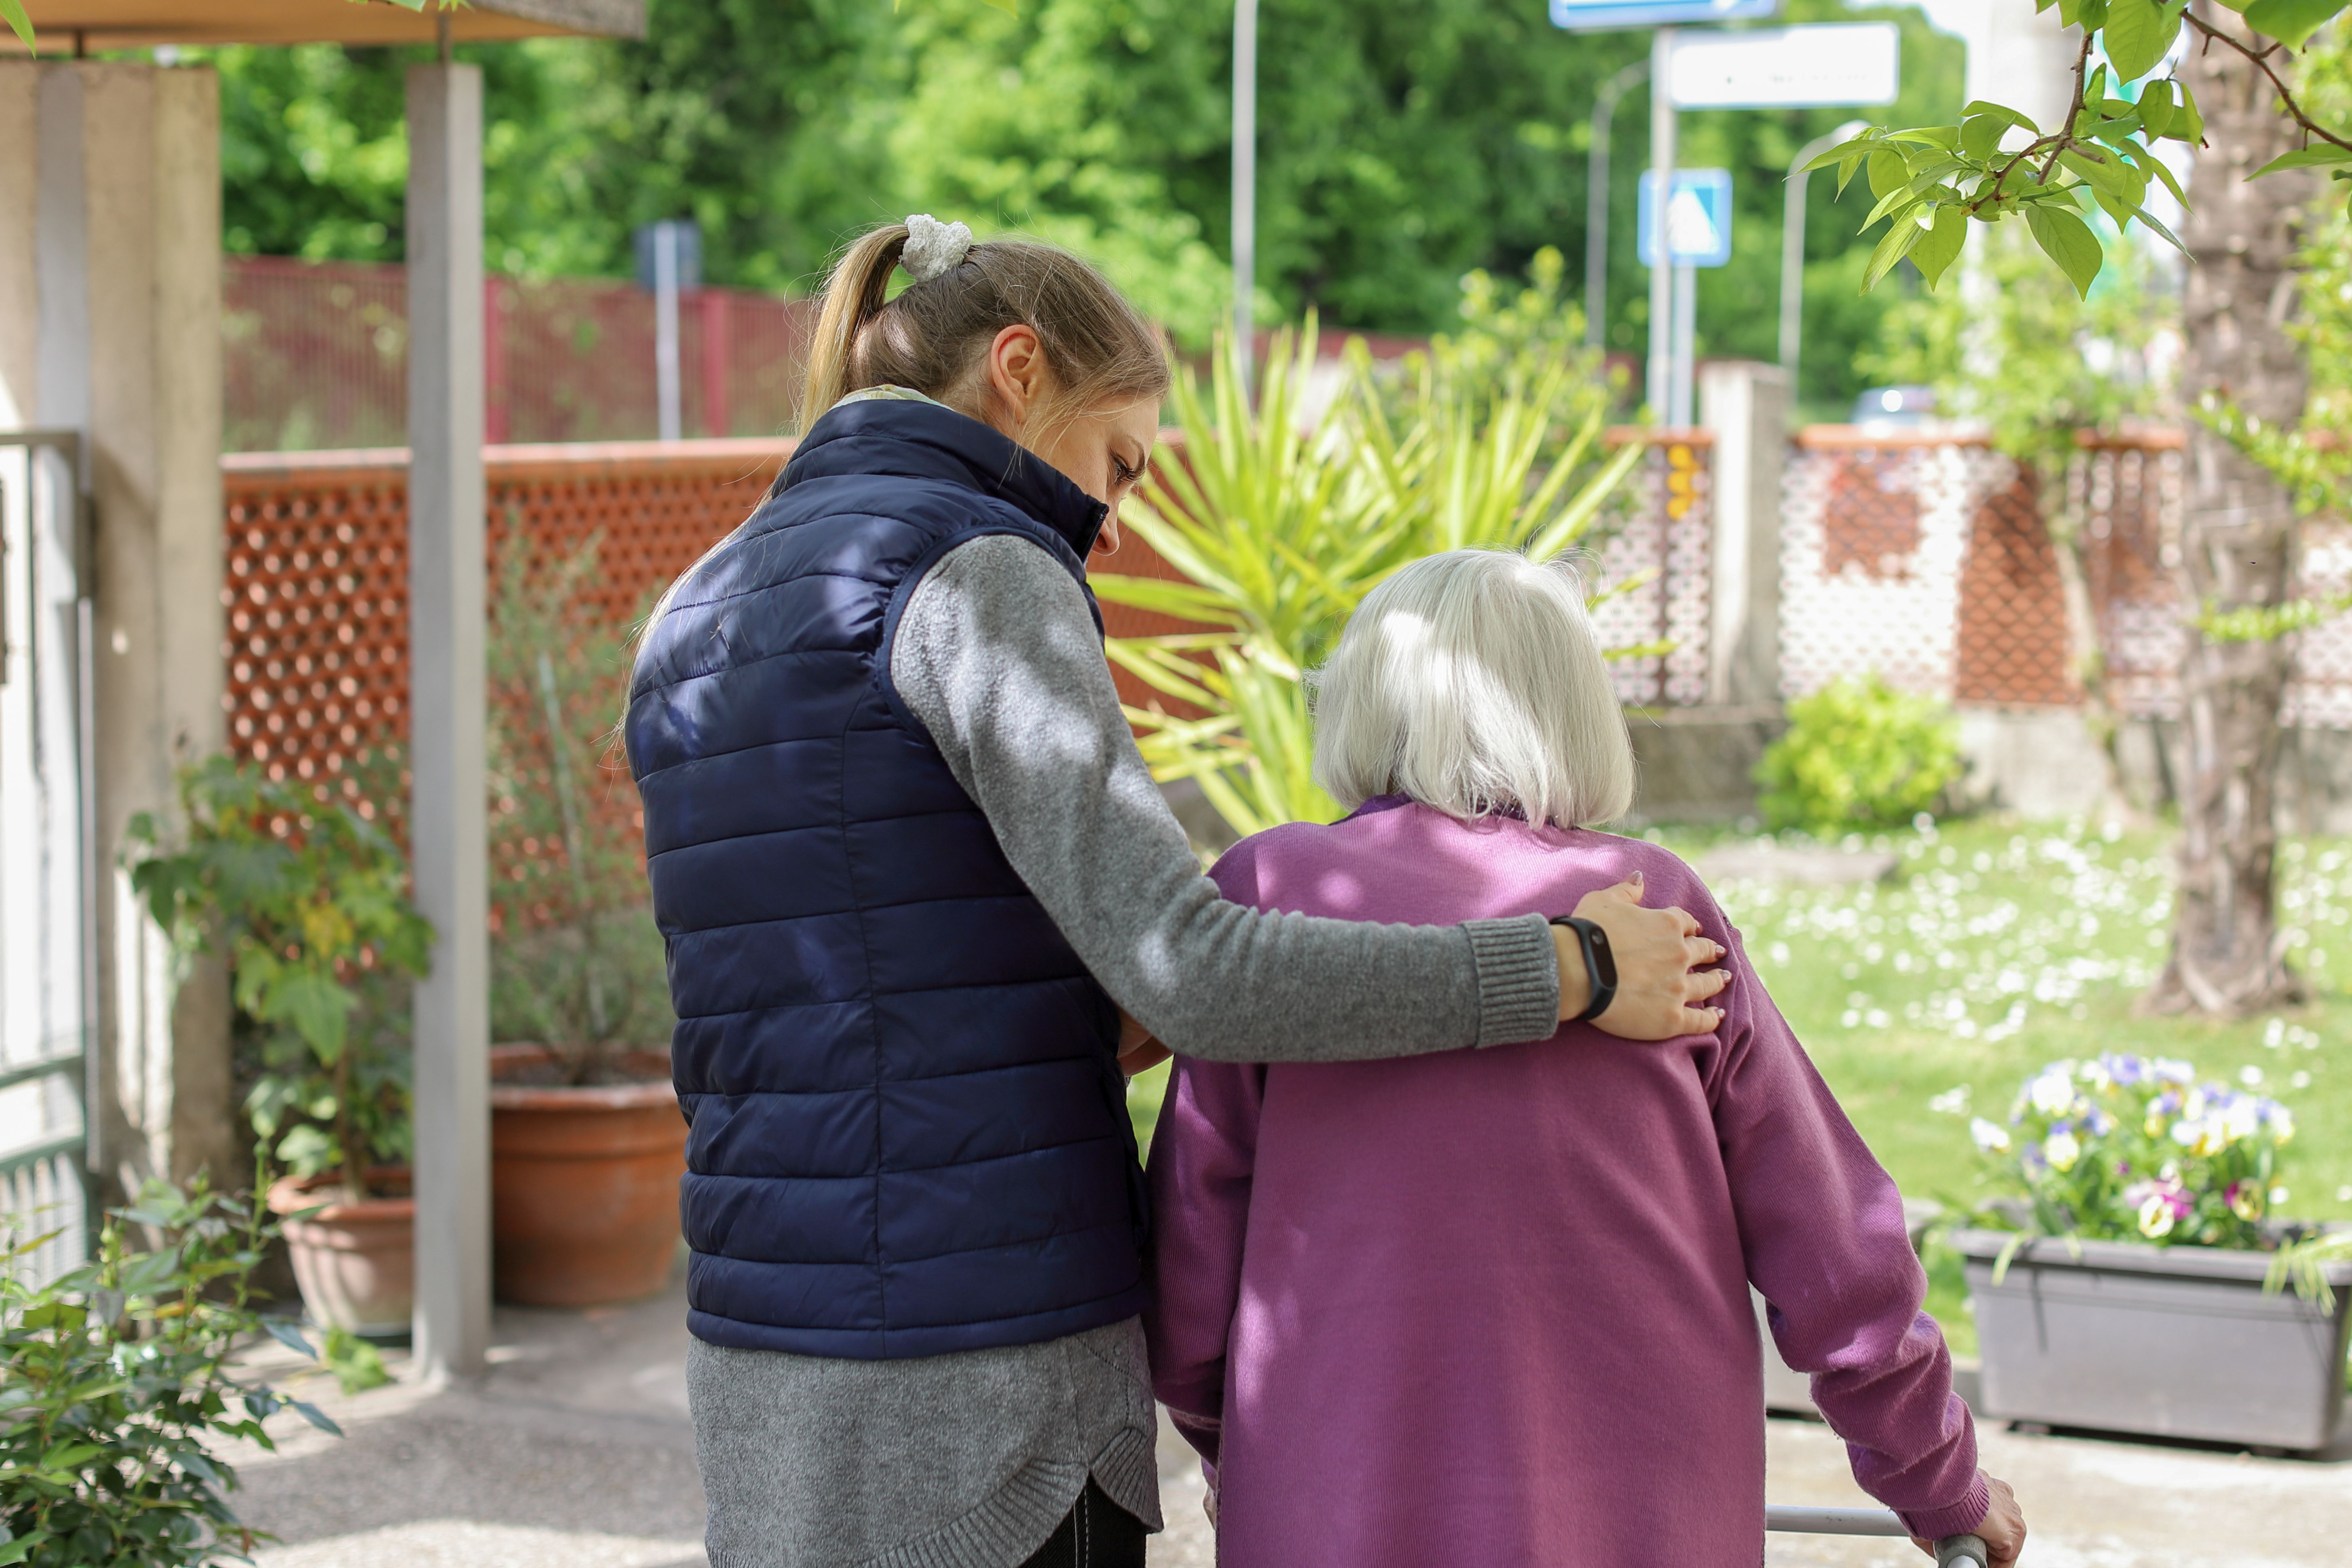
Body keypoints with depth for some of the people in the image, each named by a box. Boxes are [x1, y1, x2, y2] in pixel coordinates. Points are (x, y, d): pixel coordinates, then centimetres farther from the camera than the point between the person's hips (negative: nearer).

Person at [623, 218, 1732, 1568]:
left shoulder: (694, 632, 14)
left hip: (772, 1376, 8)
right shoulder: (969, 576, -12)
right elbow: (1181, 968, -20)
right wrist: (1568, 975, -12)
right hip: (981, 1386, -8)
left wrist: (1124, 1028, 17)